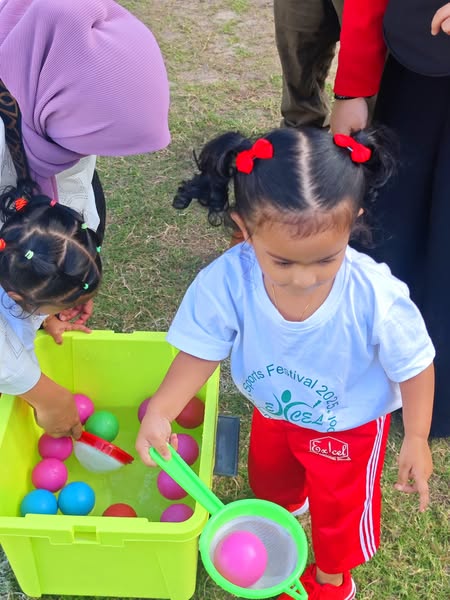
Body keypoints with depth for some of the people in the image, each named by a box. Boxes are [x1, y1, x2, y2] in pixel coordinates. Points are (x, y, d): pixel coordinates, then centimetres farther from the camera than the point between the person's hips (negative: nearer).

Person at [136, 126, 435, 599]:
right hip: (273, 410, 3)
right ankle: (285, 507, 73)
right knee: (268, 473, 33)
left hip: (349, 423, -3)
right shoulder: (227, 282, -36)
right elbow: (201, 350, -20)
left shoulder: (377, 299, -41)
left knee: (339, 506, 21)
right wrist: (160, 412, -33)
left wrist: (416, 440, -12)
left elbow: (414, 366, -22)